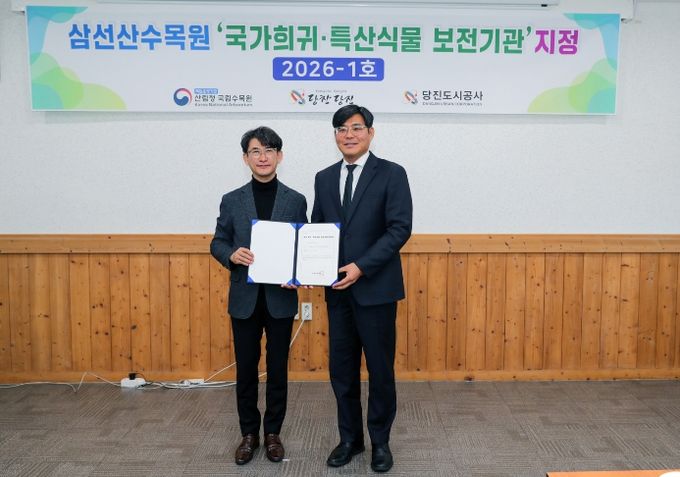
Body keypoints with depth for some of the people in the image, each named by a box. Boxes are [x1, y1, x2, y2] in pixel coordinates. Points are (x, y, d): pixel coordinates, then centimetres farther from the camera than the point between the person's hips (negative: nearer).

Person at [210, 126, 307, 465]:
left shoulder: (295, 201, 1)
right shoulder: (232, 201, 1)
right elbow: (217, 243, 6)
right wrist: (232, 254, -16)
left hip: (281, 298, 0)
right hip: (244, 298, 1)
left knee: (277, 369, 9)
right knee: (245, 370, 9)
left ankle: (273, 433, 26)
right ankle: (249, 433, 26)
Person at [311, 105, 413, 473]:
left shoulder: (391, 174, -4)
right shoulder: (324, 178, 10)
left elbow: (400, 228, -12)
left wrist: (362, 266, -19)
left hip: (375, 288, -4)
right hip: (338, 290, 4)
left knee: (380, 369, 7)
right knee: (341, 368, 11)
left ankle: (380, 441, 25)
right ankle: (349, 438, 28)